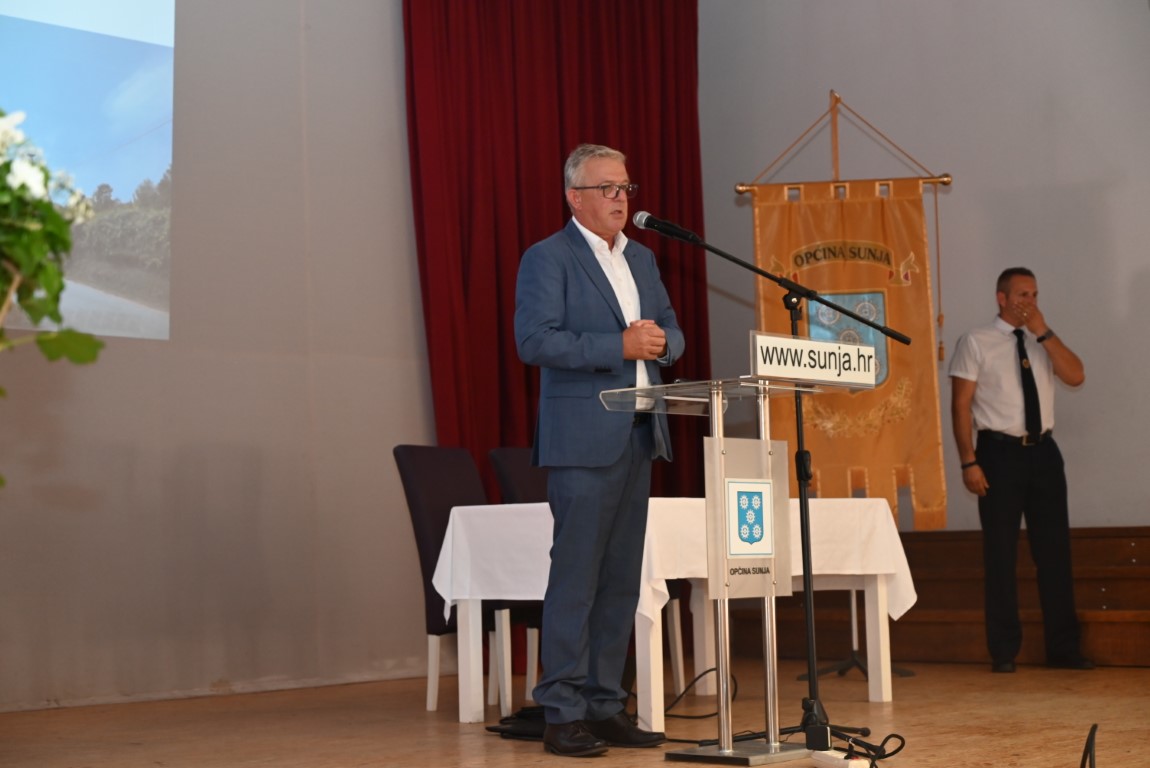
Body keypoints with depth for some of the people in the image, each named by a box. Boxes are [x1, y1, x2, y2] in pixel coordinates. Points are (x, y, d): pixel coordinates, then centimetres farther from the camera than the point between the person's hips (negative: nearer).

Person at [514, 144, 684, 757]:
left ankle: (604, 706, 16)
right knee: (575, 578, -6)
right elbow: (534, 340, -16)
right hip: (584, 440, -7)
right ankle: (562, 714, 1)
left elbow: (671, 331, 22)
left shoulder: (642, 258, 18)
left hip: (639, 436, 7)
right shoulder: (547, 259, -5)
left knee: (621, 579, 9)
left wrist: (660, 340, -2)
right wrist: (620, 346, -19)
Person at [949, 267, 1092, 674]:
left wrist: (1044, 332, -9)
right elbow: (961, 404, -6)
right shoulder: (976, 342, -2)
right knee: (1001, 554, 1)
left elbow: (1076, 376, -3)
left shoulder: (1043, 342, 12)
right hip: (1000, 452, -4)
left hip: (1043, 451, 4)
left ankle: (1063, 647, 15)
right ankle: (1004, 651, 10)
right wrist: (968, 462, -13)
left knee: (1054, 549, 6)